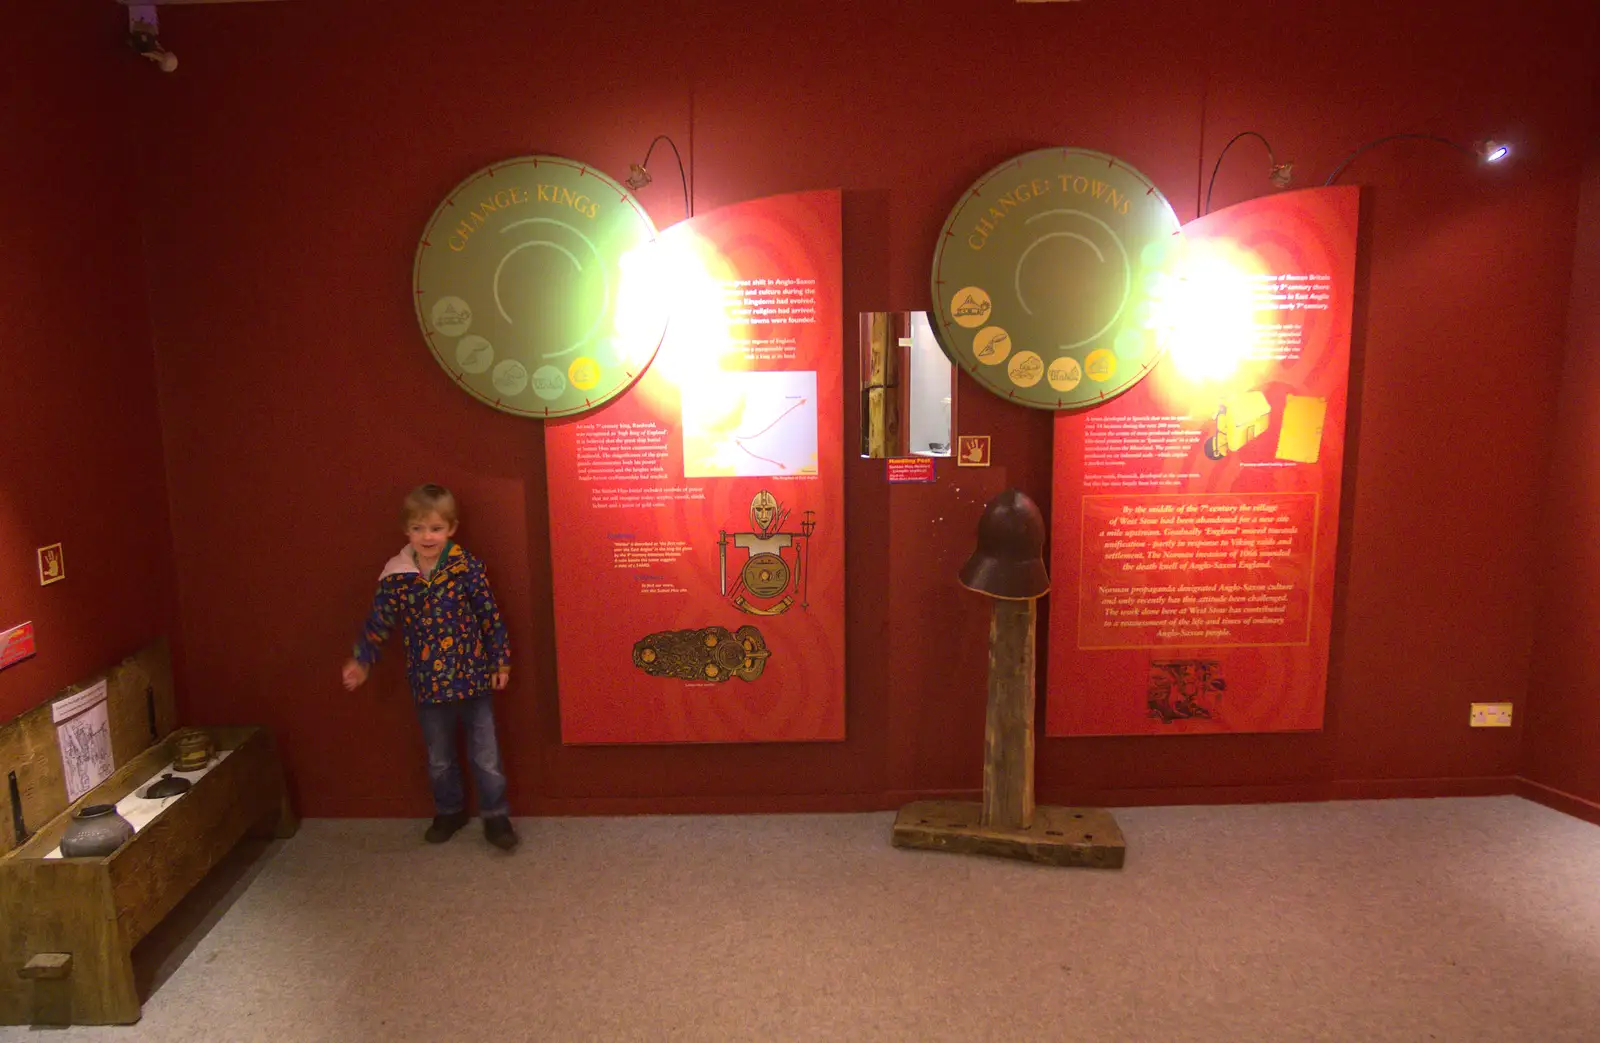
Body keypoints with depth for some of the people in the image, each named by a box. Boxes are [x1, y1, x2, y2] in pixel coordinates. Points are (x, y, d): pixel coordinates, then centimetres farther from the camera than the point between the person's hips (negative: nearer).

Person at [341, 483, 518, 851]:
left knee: (486, 755, 8)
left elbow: (490, 616, -6)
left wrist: (500, 661, -3)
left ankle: (496, 817, 24)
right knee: (440, 758, 20)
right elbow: (378, 623, 4)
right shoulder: (394, 578, -5)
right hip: (428, 686, 2)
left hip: (474, 679, -2)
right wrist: (361, 661, 2)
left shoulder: (468, 568, -11)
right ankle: (449, 812, 40)